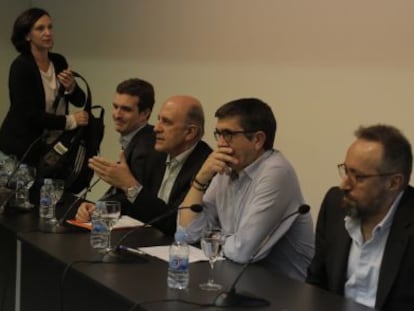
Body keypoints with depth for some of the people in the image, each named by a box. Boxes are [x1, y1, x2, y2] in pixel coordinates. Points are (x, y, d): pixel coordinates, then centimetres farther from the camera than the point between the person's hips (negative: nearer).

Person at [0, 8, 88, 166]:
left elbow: (79, 101, 7)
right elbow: (29, 115, -22)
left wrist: (71, 87, -15)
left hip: (53, 146, 6)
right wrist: (70, 120, -17)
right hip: (22, 148, -6)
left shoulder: (59, 61, 3)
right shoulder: (20, 66, -17)